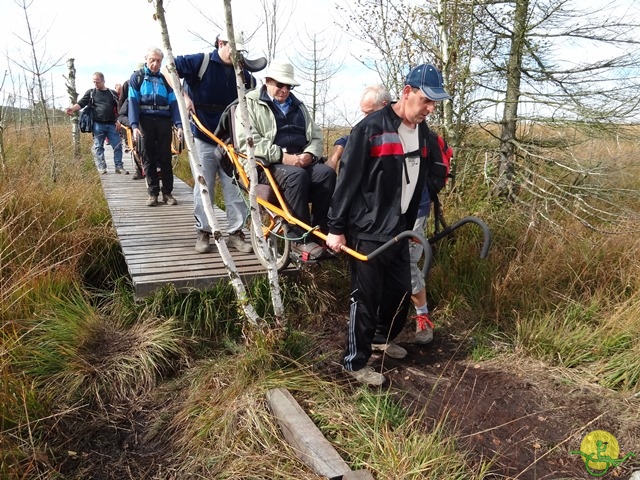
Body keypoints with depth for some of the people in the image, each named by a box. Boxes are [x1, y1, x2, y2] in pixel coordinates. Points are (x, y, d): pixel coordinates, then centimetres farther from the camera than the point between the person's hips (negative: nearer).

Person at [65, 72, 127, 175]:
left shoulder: (112, 93, 13)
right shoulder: (90, 92, 10)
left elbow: (119, 108, 14)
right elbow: (81, 103, 1)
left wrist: (119, 121, 2)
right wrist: (72, 108, -18)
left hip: (112, 125, 1)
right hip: (98, 124, -1)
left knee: (117, 146, -1)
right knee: (98, 147, 0)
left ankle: (119, 167, 7)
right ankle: (102, 168, 5)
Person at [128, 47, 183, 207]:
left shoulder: (166, 79, 11)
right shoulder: (136, 77, 6)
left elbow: (173, 103, 5)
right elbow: (133, 102, -1)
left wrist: (179, 124, -9)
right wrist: (134, 125, -13)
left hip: (164, 121, 1)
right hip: (146, 121, -1)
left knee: (165, 158, 3)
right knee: (149, 158, 3)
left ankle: (167, 192, 9)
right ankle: (153, 193, 8)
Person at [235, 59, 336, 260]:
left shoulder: (298, 106, 25)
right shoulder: (250, 103, 6)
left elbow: (316, 136, 19)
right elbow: (247, 141, -9)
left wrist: (309, 154, -6)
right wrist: (282, 156, -19)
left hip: (301, 161, 5)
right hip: (267, 164, -5)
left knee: (327, 173, -25)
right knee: (296, 175, -36)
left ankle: (319, 231, -21)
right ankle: (299, 238, -29)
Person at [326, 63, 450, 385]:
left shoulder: (422, 132, 7)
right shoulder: (371, 128, -17)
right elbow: (348, 179, -16)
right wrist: (336, 228, -15)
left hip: (399, 230, 8)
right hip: (367, 231, -8)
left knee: (402, 290, 17)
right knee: (366, 297, 1)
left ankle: (382, 339, 42)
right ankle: (355, 362, 19)